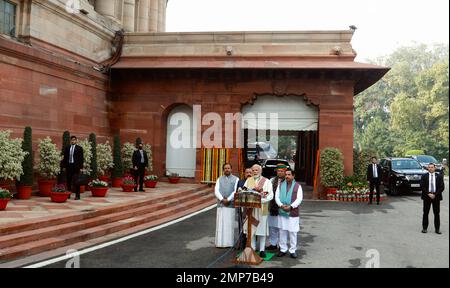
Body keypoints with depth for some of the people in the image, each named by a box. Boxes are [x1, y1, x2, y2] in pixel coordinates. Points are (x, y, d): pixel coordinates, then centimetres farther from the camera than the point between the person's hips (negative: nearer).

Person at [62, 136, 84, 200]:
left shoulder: (79, 148, 1)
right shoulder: (67, 148, 11)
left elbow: (81, 158, -1)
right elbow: (65, 157, 12)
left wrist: (81, 167, -7)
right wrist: (64, 166, 6)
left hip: (76, 166, -4)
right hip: (68, 166, 4)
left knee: (76, 181, -5)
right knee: (68, 181, 6)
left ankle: (77, 196, 0)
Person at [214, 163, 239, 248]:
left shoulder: (236, 179, 6)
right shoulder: (219, 179, 14)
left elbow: (236, 191, -6)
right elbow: (216, 190, 2)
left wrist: (228, 199, -14)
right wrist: (222, 199, -12)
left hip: (231, 205, -2)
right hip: (221, 204, 2)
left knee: (229, 224, -3)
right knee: (220, 224, 1)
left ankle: (229, 243, 2)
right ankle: (220, 243, 4)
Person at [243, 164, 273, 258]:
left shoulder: (266, 181, 5)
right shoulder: (248, 181, 13)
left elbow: (271, 195, -4)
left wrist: (261, 200, -18)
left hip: (262, 208, -2)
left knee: (261, 228, 0)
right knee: (251, 229, 3)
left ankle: (262, 249, 7)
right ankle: (252, 248, 11)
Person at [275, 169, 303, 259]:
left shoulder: (297, 186, 1)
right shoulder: (281, 185, 10)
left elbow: (299, 199, -6)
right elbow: (276, 197, 5)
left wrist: (291, 206, -17)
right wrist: (281, 205, -12)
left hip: (293, 213, -3)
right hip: (282, 212, 3)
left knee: (293, 232, 0)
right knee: (282, 231, 7)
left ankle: (293, 250, 10)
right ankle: (283, 249, 17)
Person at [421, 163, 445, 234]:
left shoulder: (439, 176, 4)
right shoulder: (424, 176, 3)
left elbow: (442, 187, -1)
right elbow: (422, 186, -3)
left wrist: (435, 195, -11)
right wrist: (428, 194, -12)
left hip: (436, 196, 0)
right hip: (426, 196, 0)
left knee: (436, 213, 2)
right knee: (425, 213, 4)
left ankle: (437, 229, 8)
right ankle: (424, 228, 11)